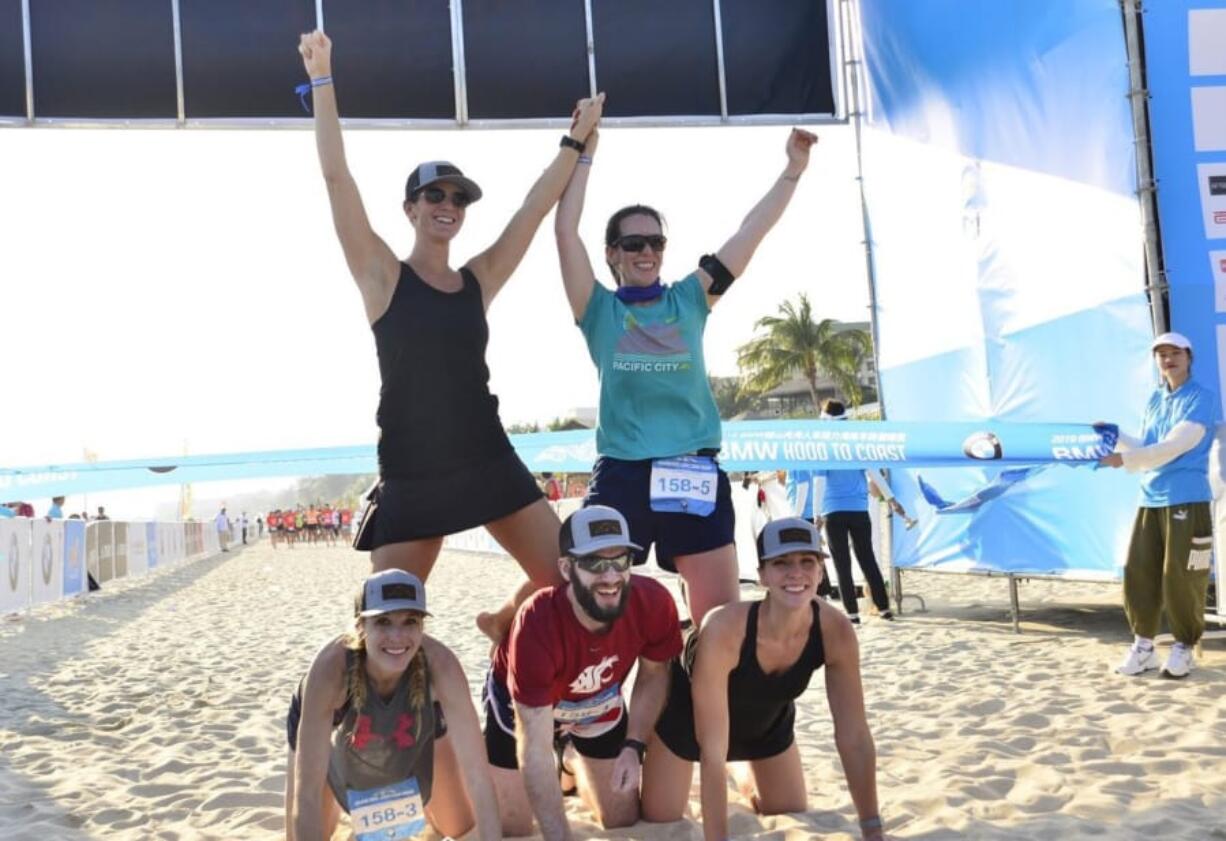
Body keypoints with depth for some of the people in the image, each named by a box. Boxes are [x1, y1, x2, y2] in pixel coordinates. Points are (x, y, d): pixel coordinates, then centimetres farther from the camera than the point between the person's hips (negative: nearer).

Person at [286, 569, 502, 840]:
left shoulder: (440, 664, -40)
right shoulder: (330, 668, -44)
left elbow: (475, 770, -36)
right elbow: (306, 791, -43)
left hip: (415, 731, 1)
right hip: (331, 731, -1)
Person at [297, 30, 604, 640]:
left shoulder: (478, 280, 9)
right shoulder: (383, 276, -2)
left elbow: (535, 208, 11)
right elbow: (336, 177, -8)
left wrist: (577, 138, 12)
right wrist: (322, 79, -9)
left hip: (488, 461, 4)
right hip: (411, 474, -4)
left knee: (569, 584, 3)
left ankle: (503, 624, 32)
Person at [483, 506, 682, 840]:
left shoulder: (653, 602, -32)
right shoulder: (537, 624, -43)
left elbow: (654, 672, -8)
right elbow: (535, 750, -39)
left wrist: (634, 746, -18)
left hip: (601, 703, 4)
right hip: (520, 704, -3)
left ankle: (575, 764, 39)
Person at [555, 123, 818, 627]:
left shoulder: (689, 300, 14)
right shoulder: (599, 309, 8)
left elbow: (751, 232, 12)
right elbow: (565, 230, -2)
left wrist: (793, 169, 8)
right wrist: (584, 154, -2)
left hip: (695, 475, 2)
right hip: (622, 475, -2)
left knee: (722, 617, 5)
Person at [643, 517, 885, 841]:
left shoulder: (836, 632, -32)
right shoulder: (724, 629, -44)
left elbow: (854, 737, -21)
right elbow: (713, 750, -40)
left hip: (767, 720, 4)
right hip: (688, 711, -4)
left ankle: (751, 779, 44)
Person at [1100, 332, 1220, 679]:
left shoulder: (1202, 399, -6)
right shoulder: (1155, 399, 16)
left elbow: (1173, 447, -17)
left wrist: (1124, 460, -21)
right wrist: (1115, 438, 0)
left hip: (1186, 500, -6)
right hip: (1150, 499, 6)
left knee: (1180, 578, -5)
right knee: (1138, 573, 3)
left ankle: (1184, 648, 10)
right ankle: (1143, 646, 13)